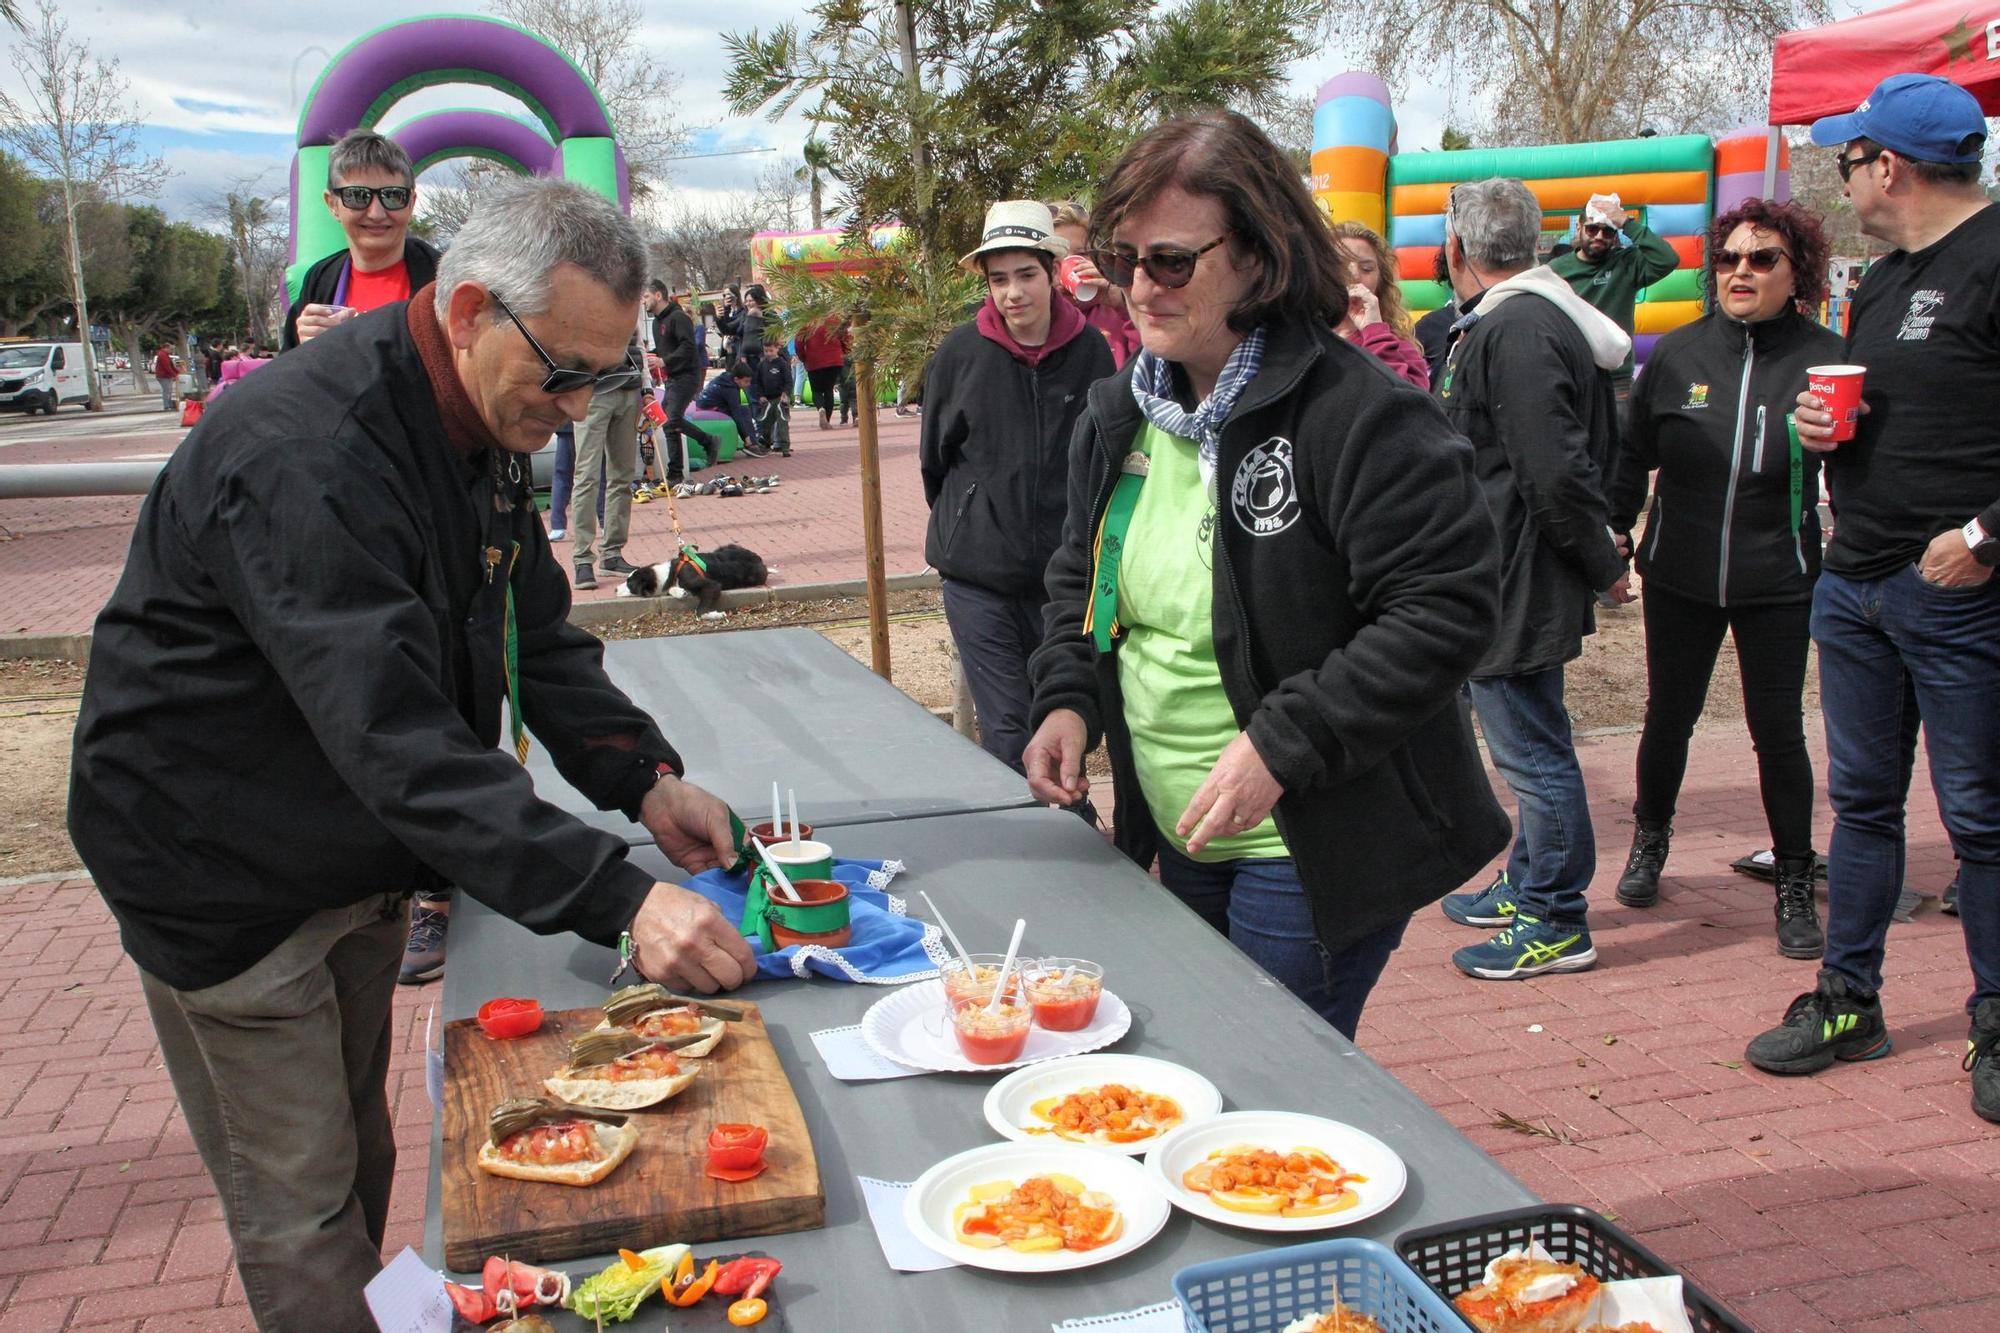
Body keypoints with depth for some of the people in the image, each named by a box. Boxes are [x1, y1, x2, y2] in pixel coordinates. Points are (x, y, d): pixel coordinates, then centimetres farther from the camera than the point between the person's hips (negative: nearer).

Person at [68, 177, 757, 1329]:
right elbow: (396, 736, -39)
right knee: (300, 1207, 4)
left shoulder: (489, 422, -1)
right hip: (227, 877, -8)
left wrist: (643, 777, -12)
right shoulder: (307, 450, -33)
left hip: (356, 861, 9)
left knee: (358, 1156, 21)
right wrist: (618, 899, -43)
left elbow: (538, 634, 4)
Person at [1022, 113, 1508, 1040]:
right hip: (1178, 840, 8)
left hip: (1314, 857, -7)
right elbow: (1080, 578, 18)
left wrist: (1281, 744, -25)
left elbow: (1445, 610, -22)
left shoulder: (1357, 417, -20)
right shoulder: (1119, 416, 5)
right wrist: (1067, 698, -1)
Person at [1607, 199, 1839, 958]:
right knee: (1669, 717, 12)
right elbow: (1633, 454, 9)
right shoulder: (1679, 353, 0)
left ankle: (1795, 887, 18)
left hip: (1777, 583, -1)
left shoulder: (1822, 357, -5)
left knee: (1778, 731, 3)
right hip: (1679, 578, 2)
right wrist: (1610, 534, 8)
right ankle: (1650, 842, 37)